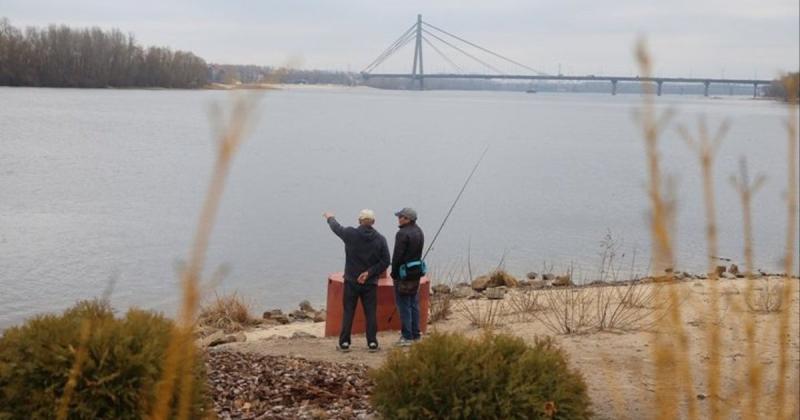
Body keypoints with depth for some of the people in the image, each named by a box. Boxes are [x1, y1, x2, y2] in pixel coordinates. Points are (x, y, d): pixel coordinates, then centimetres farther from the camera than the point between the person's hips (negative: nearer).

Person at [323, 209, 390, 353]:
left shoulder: (350, 234, -9)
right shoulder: (380, 239, -5)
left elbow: (336, 228, 11)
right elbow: (385, 261, -8)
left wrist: (330, 218, 31)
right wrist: (369, 272, -9)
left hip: (351, 281, 0)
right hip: (370, 282, 0)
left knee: (348, 312, 6)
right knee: (371, 313, 5)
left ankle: (344, 343, 7)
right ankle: (372, 343, 5)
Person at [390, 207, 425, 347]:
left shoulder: (403, 233, -18)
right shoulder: (419, 232, 10)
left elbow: (397, 255, -18)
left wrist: (394, 273, -8)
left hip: (404, 273, -9)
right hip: (417, 271, 9)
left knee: (404, 305, -2)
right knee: (414, 303, 14)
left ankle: (407, 336, -1)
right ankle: (415, 334, 18)